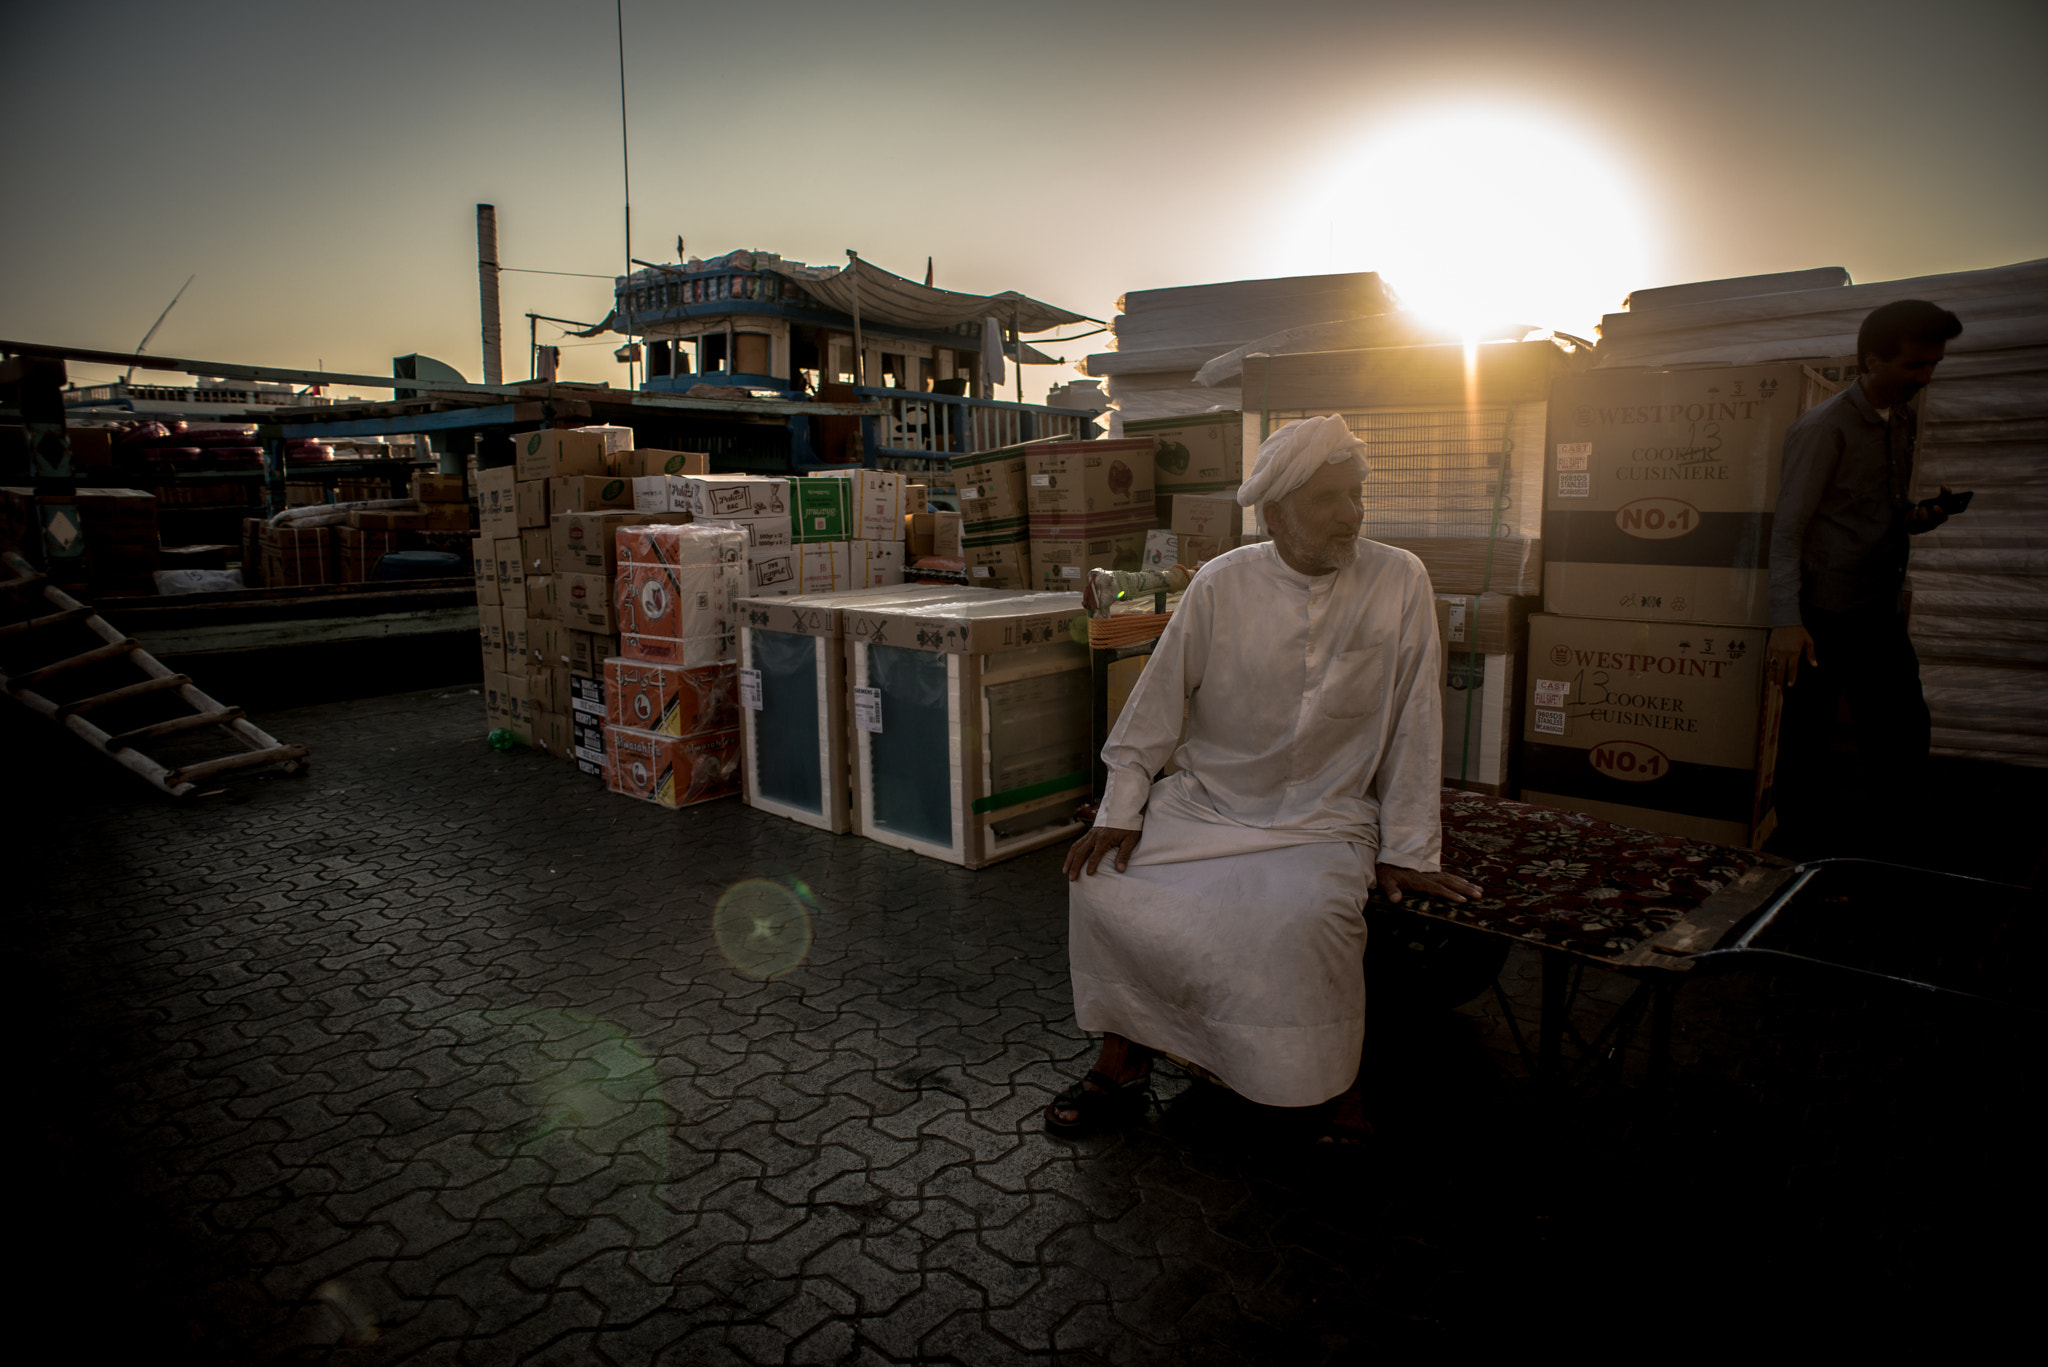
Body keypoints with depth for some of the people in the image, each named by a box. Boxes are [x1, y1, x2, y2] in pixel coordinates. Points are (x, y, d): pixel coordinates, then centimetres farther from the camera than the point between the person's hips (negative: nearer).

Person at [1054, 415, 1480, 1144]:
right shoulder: (1222, 583, -4)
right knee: (1101, 881, -15)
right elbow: (1156, 700, 1)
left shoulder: (1399, 580, -6)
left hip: (1324, 820, -2)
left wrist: (1407, 851, -3)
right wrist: (1120, 812, -4)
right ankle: (1122, 1059, 7)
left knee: (1304, 919, -30)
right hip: (1203, 803, 2)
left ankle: (1336, 1083, -1)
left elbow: (1413, 724, -3)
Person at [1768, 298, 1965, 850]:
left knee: (1904, 733, 11)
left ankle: (1879, 842, 26)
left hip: (1882, 610, 8)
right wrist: (1787, 620, -23)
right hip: (1826, 616, -8)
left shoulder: (1904, 418, 13)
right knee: (1808, 739, 1)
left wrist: (1920, 516, -2)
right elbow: (1788, 528, -15)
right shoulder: (1824, 427, -11)